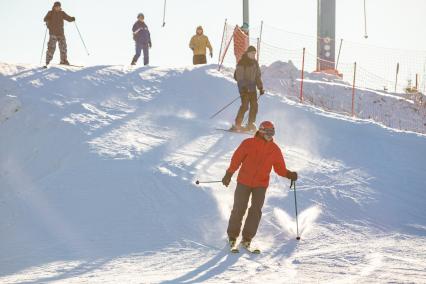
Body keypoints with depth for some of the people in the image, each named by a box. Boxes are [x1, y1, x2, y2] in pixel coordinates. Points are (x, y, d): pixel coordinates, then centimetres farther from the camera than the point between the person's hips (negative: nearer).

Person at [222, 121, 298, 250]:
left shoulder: (275, 150, 2)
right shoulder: (248, 143, -6)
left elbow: (279, 168, 6)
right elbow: (236, 159, -1)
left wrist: (289, 174, -13)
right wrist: (229, 174, -2)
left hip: (261, 184, 2)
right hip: (244, 181, -2)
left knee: (256, 210, -5)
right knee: (239, 209, 2)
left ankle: (247, 238, 3)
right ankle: (232, 235, 16)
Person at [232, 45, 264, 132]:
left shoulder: (255, 63, 13)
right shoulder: (242, 63, -9)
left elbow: (258, 76, 20)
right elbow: (239, 76, -13)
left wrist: (260, 87, 15)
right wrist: (243, 86, -23)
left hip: (252, 87, 7)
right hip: (244, 87, -7)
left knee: (254, 106, 1)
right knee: (245, 106, -14)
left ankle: (250, 125, 10)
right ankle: (237, 124, -8)